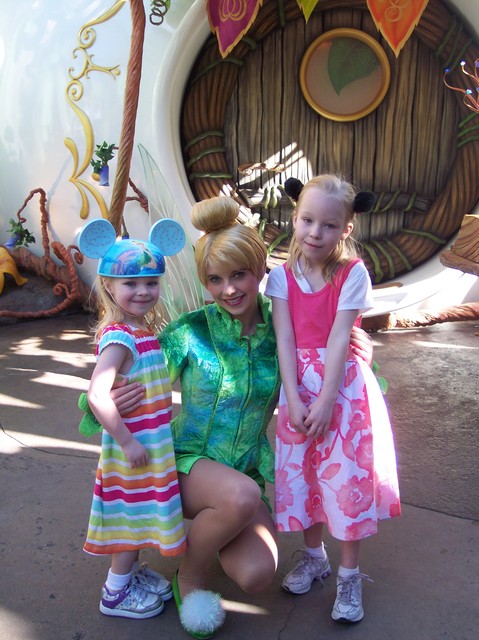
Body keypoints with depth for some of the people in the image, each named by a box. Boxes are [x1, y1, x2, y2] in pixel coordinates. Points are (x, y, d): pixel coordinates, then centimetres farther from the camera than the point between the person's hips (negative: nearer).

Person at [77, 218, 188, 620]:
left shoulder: (142, 330, 4)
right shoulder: (120, 338, -24)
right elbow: (97, 395, -33)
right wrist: (127, 441, -27)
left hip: (152, 442, 9)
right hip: (135, 445, -8)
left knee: (142, 511, 23)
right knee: (134, 513, 7)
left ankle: (134, 572, 43)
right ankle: (116, 592, 27)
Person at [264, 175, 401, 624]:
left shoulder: (353, 273, -10)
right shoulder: (281, 277, -2)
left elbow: (338, 339, -15)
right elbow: (285, 340, -7)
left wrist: (326, 401, -17)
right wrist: (294, 400, -13)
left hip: (342, 386, -3)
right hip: (298, 386, 3)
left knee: (347, 476, 1)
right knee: (301, 473, 13)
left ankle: (349, 574, 20)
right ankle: (313, 555, 35)